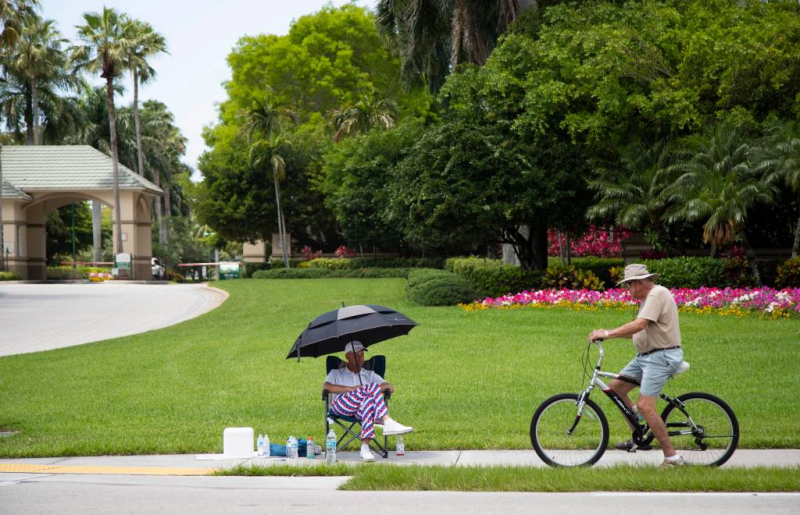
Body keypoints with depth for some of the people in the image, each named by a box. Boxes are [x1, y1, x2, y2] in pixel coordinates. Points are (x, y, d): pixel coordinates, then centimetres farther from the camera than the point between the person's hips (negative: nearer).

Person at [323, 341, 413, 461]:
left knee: (369, 400, -39)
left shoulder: (370, 375, 32)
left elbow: (391, 388, 17)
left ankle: (365, 447, -47)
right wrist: (351, 389, -10)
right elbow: (326, 386, 2)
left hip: (361, 410, 2)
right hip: (341, 406, -2)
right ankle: (387, 422, -44)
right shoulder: (336, 373, 27)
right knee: (372, 388, -27)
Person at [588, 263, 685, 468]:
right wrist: (608, 333, 9)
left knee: (645, 405, -18)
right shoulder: (648, 297, 18)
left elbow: (639, 325, -27)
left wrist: (608, 334, -23)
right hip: (646, 356, 11)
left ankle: (672, 457, -11)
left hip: (661, 357, -11)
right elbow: (638, 331, 18)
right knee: (616, 387, 8)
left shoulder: (657, 294, -15)